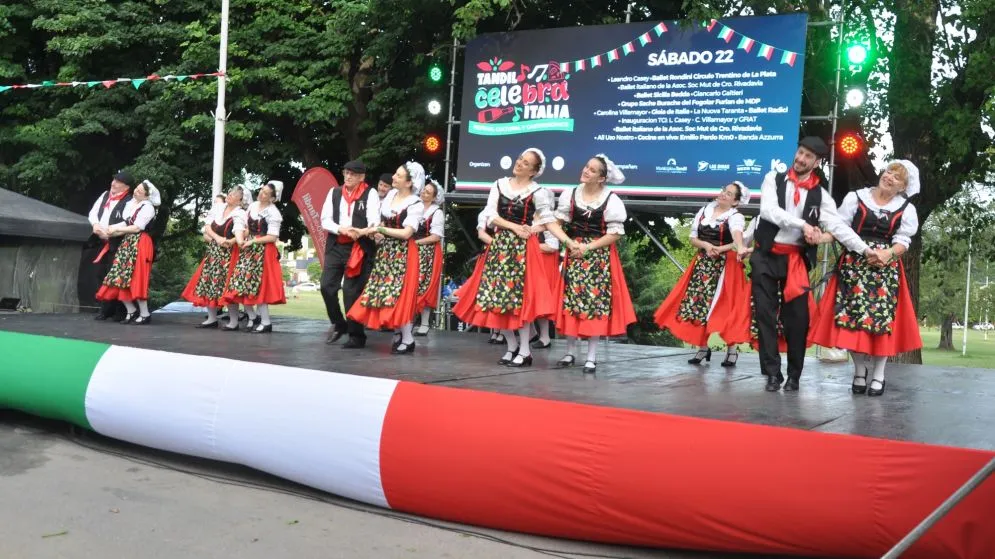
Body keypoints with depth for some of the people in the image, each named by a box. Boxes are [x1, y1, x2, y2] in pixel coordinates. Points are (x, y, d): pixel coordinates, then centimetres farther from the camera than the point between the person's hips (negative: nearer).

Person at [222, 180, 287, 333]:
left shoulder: (273, 213, -11)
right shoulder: (252, 206, 10)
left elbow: (273, 237, -15)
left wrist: (252, 241, -15)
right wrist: (241, 239, -2)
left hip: (263, 252, -7)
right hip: (248, 249, 7)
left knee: (258, 285, -8)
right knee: (242, 283, 4)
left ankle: (266, 322, -1)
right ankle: (253, 317, 15)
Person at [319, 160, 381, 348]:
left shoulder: (370, 194, -2)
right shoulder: (334, 192, 10)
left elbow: (374, 220, -13)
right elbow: (325, 220, 5)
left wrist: (361, 232, -33)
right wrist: (341, 229, -14)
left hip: (359, 248, -5)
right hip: (335, 246, 5)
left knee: (352, 291, -6)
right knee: (327, 286, 2)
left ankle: (356, 336, 5)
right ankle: (338, 324, 25)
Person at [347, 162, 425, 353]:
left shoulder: (415, 204, -13)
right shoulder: (391, 194, 7)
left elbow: (406, 233, -19)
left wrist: (378, 229, -14)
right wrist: (377, 233, -3)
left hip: (402, 253, -7)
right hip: (385, 250, 7)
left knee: (399, 294, -8)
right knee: (384, 292, 7)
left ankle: (408, 340, 1)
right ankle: (399, 334, 18)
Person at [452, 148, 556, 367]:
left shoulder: (537, 191, -2)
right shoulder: (499, 184, 8)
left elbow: (548, 219, -2)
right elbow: (491, 215, 0)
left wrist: (531, 230, -13)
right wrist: (514, 227, -9)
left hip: (522, 248, -4)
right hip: (499, 244, 5)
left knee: (518, 296, -8)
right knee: (495, 295, 3)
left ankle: (525, 351, 0)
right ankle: (512, 346, 16)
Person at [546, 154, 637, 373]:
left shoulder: (611, 200, -7)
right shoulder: (570, 194, 1)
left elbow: (616, 233, -8)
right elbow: (555, 223, 0)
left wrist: (588, 247, -12)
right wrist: (570, 243, -14)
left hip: (600, 257, -3)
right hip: (575, 255, 3)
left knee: (596, 303, -2)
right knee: (570, 301, 3)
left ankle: (591, 357, 5)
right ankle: (570, 353, 15)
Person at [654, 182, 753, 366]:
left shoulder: (735, 217, -7)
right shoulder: (704, 211, 9)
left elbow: (737, 235, -29)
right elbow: (693, 238, 10)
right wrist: (706, 245, -11)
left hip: (725, 265, -5)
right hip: (702, 264, 5)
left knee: (725, 306, -10)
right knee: (697, 303, 1)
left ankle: (731, 349, 2)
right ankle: (702, 347, 12)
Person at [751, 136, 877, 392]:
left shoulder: (820, 194, 5)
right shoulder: (773, 179, 2)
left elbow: (837, 225, -2)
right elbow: (768, 210, -14)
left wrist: (864, 248, -13)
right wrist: (803, 224, -19)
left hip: (796, 260, 1)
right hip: (766, 256, -1)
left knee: (798, 317, 1)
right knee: (766, 315, -2)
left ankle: (794, 375, 13)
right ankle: (773, 373, 4)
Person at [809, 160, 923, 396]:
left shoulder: (906, 208, 7)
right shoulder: (856, 198, 5)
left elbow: (903, 240, 1)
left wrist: (889, 253, -19)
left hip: (886, 267, 0)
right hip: (854, 264, 0)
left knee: (882, 317, -5)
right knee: (852, 314, -5)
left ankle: (878, 375, 5)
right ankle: (860, 371, 9)